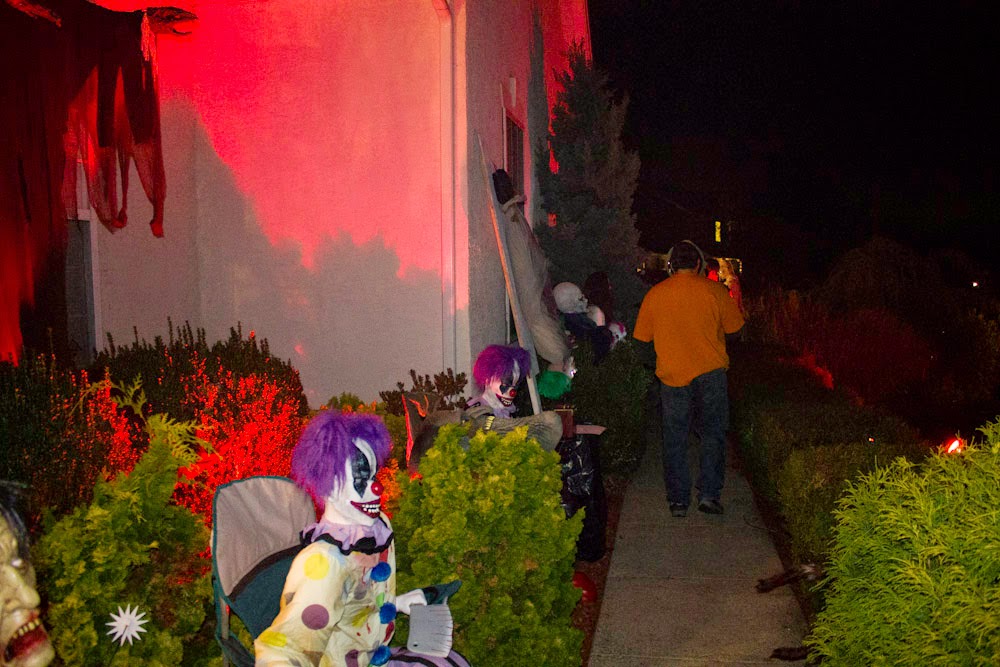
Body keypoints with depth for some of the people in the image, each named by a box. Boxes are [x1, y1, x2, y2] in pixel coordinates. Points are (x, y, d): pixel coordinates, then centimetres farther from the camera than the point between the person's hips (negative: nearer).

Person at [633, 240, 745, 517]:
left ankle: (678, 501, 11)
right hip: (711, 372, 0)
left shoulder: (655, 294, -1)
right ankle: (709, 494, 5)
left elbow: (642, 337, 6)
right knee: (713, 434, 11)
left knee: (675, 440, 8)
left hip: (672, 377, 1)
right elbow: (734, 326, 7)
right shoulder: (714, 290, -3)